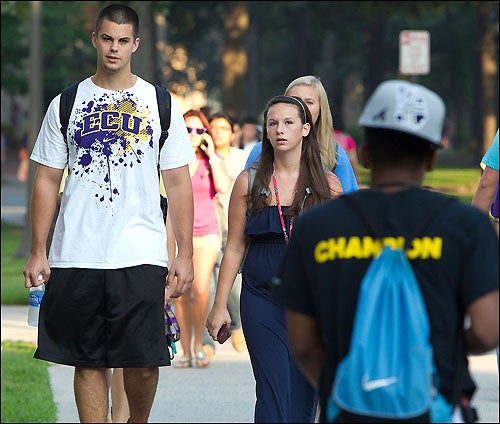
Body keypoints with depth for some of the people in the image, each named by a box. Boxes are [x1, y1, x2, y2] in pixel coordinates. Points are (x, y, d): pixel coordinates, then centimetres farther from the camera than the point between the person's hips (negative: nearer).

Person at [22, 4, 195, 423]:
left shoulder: (161, 105, 7)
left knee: (143, 362, -4)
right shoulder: (66, 104, 9)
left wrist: (185, 255, 0)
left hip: (142, 257, -1)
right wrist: (38, 252, 2)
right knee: (89, 362, 2)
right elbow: (47, 181, 10)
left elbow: (178, 184, 7)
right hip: (76, 258, 1)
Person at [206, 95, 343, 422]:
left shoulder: (327, 184, 4)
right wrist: (220, 305, 3)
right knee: (273, 395, -10)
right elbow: (234, 248, 6)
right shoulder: (249, 183, 4)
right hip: (263, 300, -1)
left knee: (304, 397, 3)